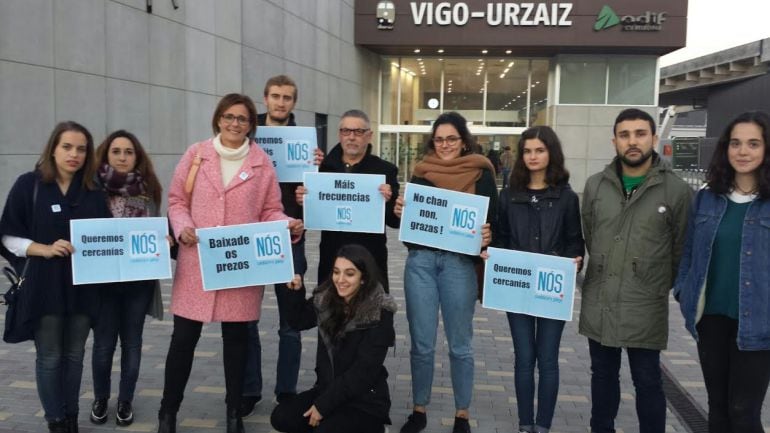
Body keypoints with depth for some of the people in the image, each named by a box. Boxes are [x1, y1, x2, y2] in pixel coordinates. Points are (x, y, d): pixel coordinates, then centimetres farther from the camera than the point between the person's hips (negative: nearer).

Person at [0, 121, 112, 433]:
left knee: (74, 355, 12)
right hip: (44, 287, -3)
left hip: (82, 287, 3)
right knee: (49, 357, 6)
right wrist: (45, 249, -19)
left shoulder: (93, 192, 6)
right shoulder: (29, 184, -4)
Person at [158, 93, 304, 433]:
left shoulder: (262, 163, 3)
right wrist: (183, 227, -12)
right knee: (184, 336, 5)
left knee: (236, 336, 10)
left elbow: (270, 211, 4)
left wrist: (288, 224, -16)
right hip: (196, 262, 0)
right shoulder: (196, 154, 4)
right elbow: (176, 199, 7)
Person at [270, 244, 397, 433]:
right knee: (281, 417, -12)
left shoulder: (380, 314, -18)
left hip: (366, 400, -5)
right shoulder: (326, 299, 0)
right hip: (327, 389, 6)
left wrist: (323, 405, -18)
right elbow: (298, 322, 18)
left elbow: (364, 370, -20)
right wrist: (296, 291, -1)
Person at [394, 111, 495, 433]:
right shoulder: (421, 173, 7)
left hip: (459, 262, -2)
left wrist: (487, 237, -22)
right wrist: (400, 211, -10)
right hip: (420, 260, 2)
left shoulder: (481, 175, 0)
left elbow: (492, 220, -2)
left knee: (459, 343, 9)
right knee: (421, 342, 9)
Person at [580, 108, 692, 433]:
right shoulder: (595, 185, 3)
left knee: (647, 381, 8)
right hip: (598, 303, 4)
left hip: (645, 307, -3)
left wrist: (660, 286, 7)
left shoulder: (676, 190, -7)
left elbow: (681, 248, 1)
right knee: (602, 375, 18)